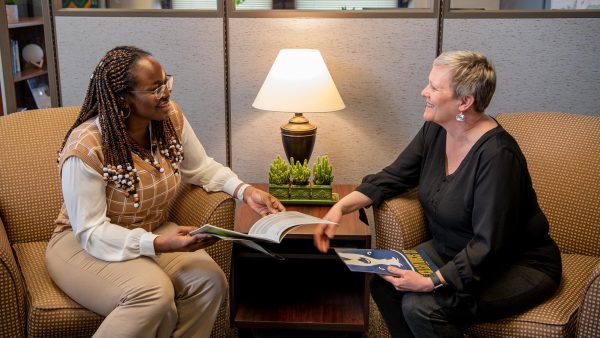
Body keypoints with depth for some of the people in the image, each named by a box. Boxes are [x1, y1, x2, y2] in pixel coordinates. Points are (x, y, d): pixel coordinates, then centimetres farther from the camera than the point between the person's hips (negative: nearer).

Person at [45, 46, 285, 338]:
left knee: (209, 281, -20)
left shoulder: (170, 118, -8)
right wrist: (158, 244, -39)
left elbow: (201, 167, 6)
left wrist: (244, 190, -12)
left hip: (153, 232, 6)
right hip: (84, 244, -5)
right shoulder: (86, 148, -26)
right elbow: (91, 232, -26)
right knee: (154, 294, -33)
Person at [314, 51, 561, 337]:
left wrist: (432, 282, -34)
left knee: (421, 306, -26)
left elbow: (489, 244, -29)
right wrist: (340, 207, -9)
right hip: (452, 250, 7)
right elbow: (392, 178, 5)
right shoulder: (434, 131, -4)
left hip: (518, 266, -7)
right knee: (383, 284, -11)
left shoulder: (497, 155, -28)